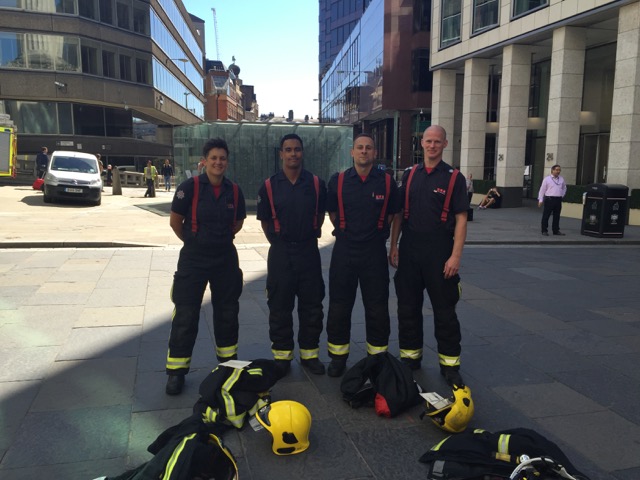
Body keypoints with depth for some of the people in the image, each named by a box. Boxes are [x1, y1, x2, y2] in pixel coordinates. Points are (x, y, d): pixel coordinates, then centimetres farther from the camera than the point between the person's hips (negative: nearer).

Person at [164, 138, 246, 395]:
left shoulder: (234, 191, 0)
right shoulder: (190, 187, -12)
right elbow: (175, 221, -4)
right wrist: (193, 242, 8)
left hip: (226, 259, 4)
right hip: (193, 261, -4)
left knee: (227, 312, 14)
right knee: (185, 315, -1)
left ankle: (228, 360, 33)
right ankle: (176, 370, 12)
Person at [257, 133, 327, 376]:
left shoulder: (316, 184, 1)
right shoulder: (270, 185, -2)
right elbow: (265, 221, 6)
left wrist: (310, 236, 11)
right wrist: (279, 243, 6)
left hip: (309, 251, 1)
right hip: (280, 253, -1)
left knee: (312, 305, 8)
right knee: (280, 307, 6)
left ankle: (309, 353, 22)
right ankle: (282, 354, 20)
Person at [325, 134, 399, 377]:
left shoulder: (386, 182, 1)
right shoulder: (338, 181, 2)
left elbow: (392, 214, 12)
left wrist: (378, 235, 12)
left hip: (375, 252, 0)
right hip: (344, 251, 1)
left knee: (377, 308, 5)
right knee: (339, 307, 7)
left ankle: (378, 356, 22)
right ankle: (338, 357, 21)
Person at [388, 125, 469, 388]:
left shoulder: (454, 178, -2)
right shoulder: (410, 175, 9)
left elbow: (461, 219, -6)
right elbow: (399, 214, 11)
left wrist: (455, 256, -13)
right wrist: (393, 246, 5)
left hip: (439, 254, -3)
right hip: (408, 252, 4)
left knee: (445, 310, 4)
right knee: (408, 307, 11)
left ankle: (449, 363, 17)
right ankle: (410, 356, 25)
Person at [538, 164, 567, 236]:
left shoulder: (561, 179, 11)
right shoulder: (547, 179, -3)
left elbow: (564, 188, 26)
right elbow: (542, 189, -2)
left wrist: (561, 195, 13)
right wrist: (540, 200, -6)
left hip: (558, 200, 5)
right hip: (549, 199, -4)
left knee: (557, 216, 9)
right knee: (546, 216, -2)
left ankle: (556, 230, 18)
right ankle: (544, 231, 4)